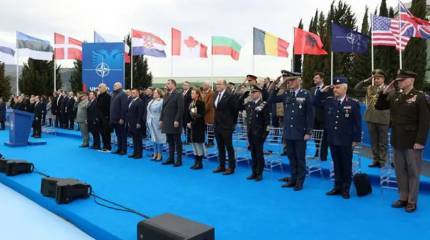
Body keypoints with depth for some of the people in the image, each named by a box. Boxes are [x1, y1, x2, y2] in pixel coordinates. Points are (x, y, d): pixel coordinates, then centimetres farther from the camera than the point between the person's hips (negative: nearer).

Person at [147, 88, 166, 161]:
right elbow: (148, 111, 15)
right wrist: (148, 121, 10)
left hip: (157, 122, -7)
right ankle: (155, 154, 20)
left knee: (158, 138, -2)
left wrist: (161, 122, -17)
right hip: (151, 123, 7)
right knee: (154, 138, 12)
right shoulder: (151, 101, 13)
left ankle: (159, 155, 7)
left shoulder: (162, 101, -11)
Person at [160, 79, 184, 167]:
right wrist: (161, 119, 9)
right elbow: (163, 108, 17)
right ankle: (171, 158, 20)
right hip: (167, 122, 7)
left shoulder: (178, 95, -7)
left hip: (174, 123, -7)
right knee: (170, 142, 12)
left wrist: (177, 120, -19)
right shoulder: (166, 96, 16)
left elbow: (180, 109, -14)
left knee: (177, 142, 1)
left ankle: (179, 160, 7)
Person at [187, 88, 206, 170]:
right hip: (192, 126, 8)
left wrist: (192, 123, -16)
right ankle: (196, 161, 19)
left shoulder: (201, 103, -11)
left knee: (199, 143, -2)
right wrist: (188, 123, -1)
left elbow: (201, 116, -16)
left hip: (199, 126, -7)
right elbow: (189, 114, 14)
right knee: (194, 143, 10)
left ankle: (200, 163, 7)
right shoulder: (191, 103, 11)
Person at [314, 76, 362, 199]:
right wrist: (321, 91, -3)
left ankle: (345, 189, 21)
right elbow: (315, 102, 10)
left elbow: (357, 123, -5)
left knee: (346, 165, 9)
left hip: (346, 141, -3)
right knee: (336, 164, 15)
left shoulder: (353, 103, -7)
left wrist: (356, 139, -7)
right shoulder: (329, 101, 2)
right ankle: (337, 187, 26)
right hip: (332, 139, 3)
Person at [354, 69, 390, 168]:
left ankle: (382, 161, 16)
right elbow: (356, 88, 7)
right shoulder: (369, 88, 7)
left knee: (382, 142, 7)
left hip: (383, 119, -4)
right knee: (374, 141, 12)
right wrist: (366, 81, -1)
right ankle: (375, 160, 22)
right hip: (371, 119, 4)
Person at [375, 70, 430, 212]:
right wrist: (385, 92, -1)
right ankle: (403, 198, 26)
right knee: (400, 171, 13)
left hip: (412, 142, -5)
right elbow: (378, 107, 11)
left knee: (413, 172, 7)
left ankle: (412, 201, 18)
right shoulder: (394, 96, 6)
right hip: (397, 141, 6)